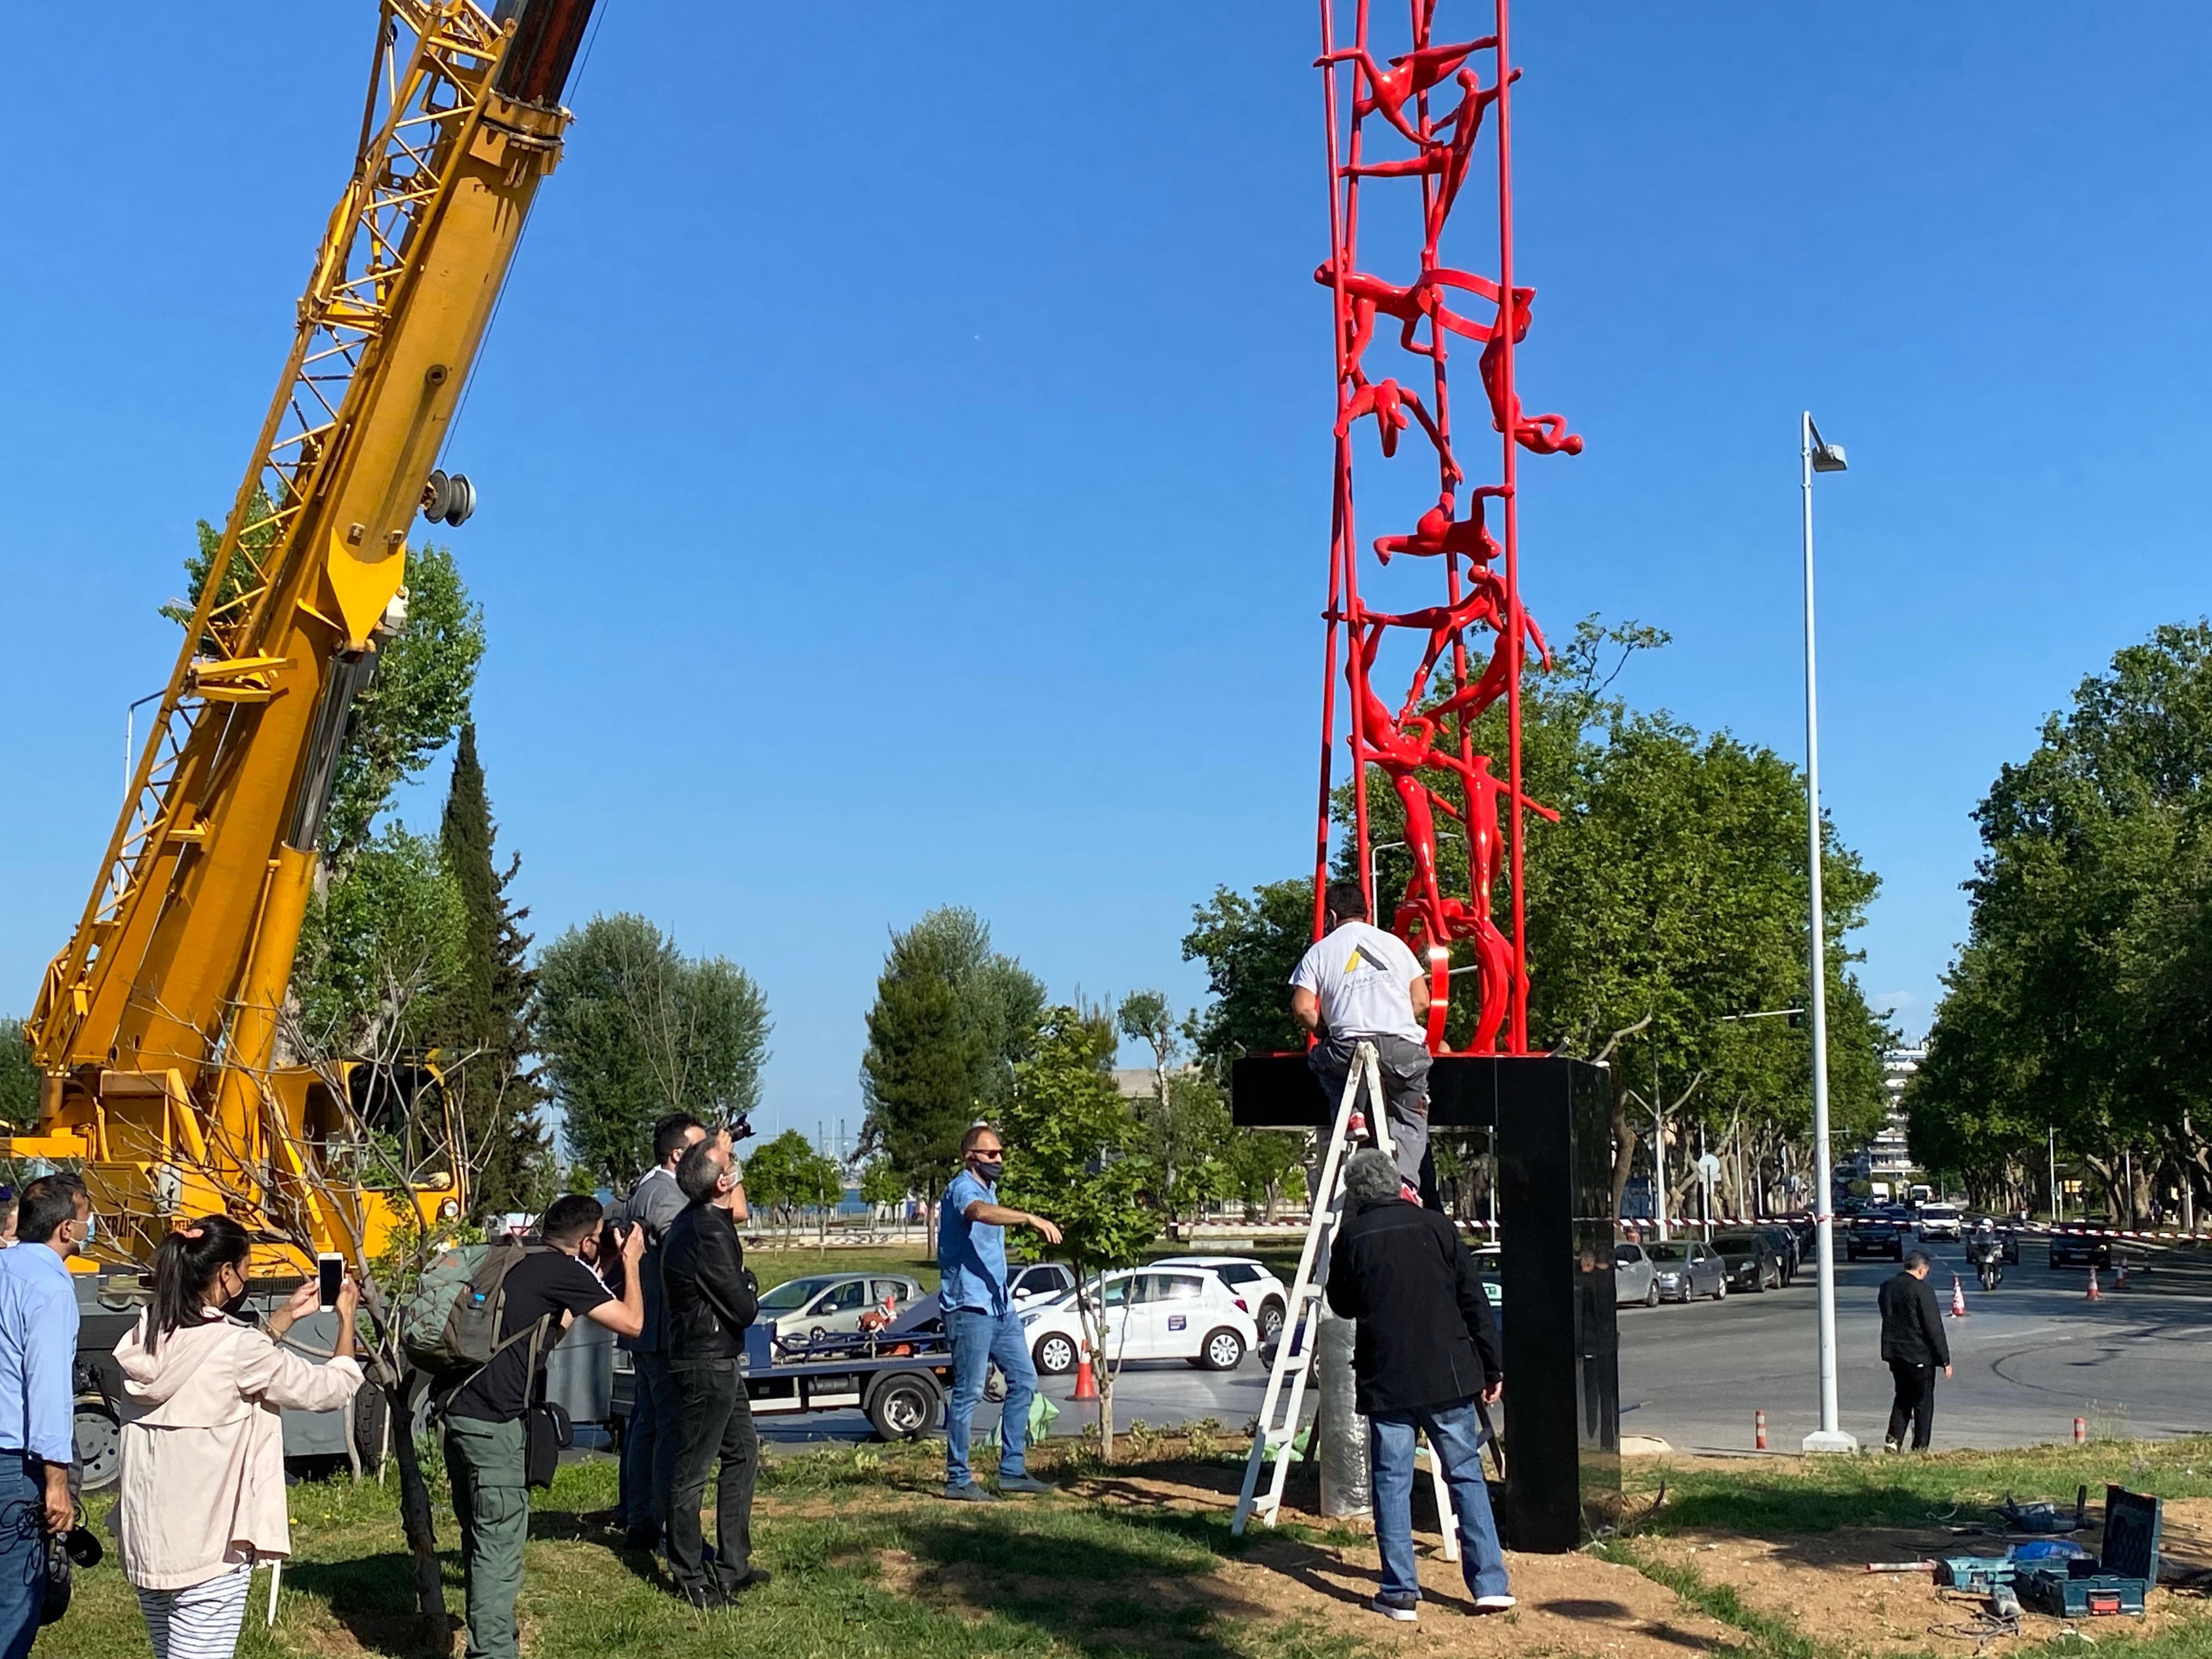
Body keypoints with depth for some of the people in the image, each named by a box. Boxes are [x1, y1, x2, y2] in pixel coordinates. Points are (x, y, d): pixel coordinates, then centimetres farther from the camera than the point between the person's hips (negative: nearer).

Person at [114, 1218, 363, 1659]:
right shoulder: (236, 1346, -17)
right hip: (207, 1545, -8)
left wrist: (286, 1316, 25)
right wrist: (346, 1317, 8)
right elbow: (331, 1389, -7)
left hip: (144, 1538, 8)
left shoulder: (145, 1339, 3)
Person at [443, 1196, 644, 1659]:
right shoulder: (563, 1271, -8)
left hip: (460, 1411, 9)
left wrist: (598, 1278, 29)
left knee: (480, 1541, 18)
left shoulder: (515, 1261, 17)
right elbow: (632, 1323, -6)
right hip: (494, 1422, -9)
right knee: (499, 1547, -5)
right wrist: (630, 1262, 8)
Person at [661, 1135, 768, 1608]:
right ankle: (690, 1580, 9)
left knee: (743, 1454, 19)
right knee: (693, 1471, 0)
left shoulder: (699, 1219, 7)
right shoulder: (709, 1233, -23)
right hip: (707, 1365, -11)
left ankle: (732, 1565, 26)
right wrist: (750, 1281, 3)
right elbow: (744, 1308, -20)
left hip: (718, 1361, 11)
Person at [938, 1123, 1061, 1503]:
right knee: (968, 1393, -7)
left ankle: (1012, 1470, 16)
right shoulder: (963, 1189, -13)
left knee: (1024, 1380, 10)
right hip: (970, 1306, -10)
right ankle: (958, 1479, 0)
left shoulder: (989, 1190, 19)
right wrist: (1031, 1219, -49)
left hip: (999, 1305, 10)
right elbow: (980, 1212, -37)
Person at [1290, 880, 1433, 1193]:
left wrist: (1325, 1030, 21)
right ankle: (1404, 1177, -8)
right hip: (1405, 1048, 1)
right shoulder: (1392, 942, 17)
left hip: (1349, 1048, -1)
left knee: (1320, 1059, 32)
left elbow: (1302, 1009, 3)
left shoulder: (1320, 951, 11)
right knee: (1410, 1119, 20)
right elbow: (1422, 1001, 13)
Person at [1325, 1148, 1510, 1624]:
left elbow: (1343, 1304, 10)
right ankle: (1490, 1584, 9)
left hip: (1386, 1381, -1)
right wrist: (1492, 1368, 9)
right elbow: (1474, 1301, 2)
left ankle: (1400, 1593, 5)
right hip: (1448, 1375, 1)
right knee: (1466, 1475, 10)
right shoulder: (1435, 1226, 1)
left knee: (1392, 1482, 6)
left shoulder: (1352, 1237, -3)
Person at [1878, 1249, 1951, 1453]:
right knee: (1923, 1401, 5)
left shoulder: (1886, 1287, 5)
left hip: (1893, 1352, 6)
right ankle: (1920, 1448, 8)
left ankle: (1894, 1439, 6)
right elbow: (1934, 1328, -15)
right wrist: (1945, 1360, -10)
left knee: (1903, 1396, 18)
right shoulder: (1921, 1290, -17)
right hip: (1919, 1355, -6)